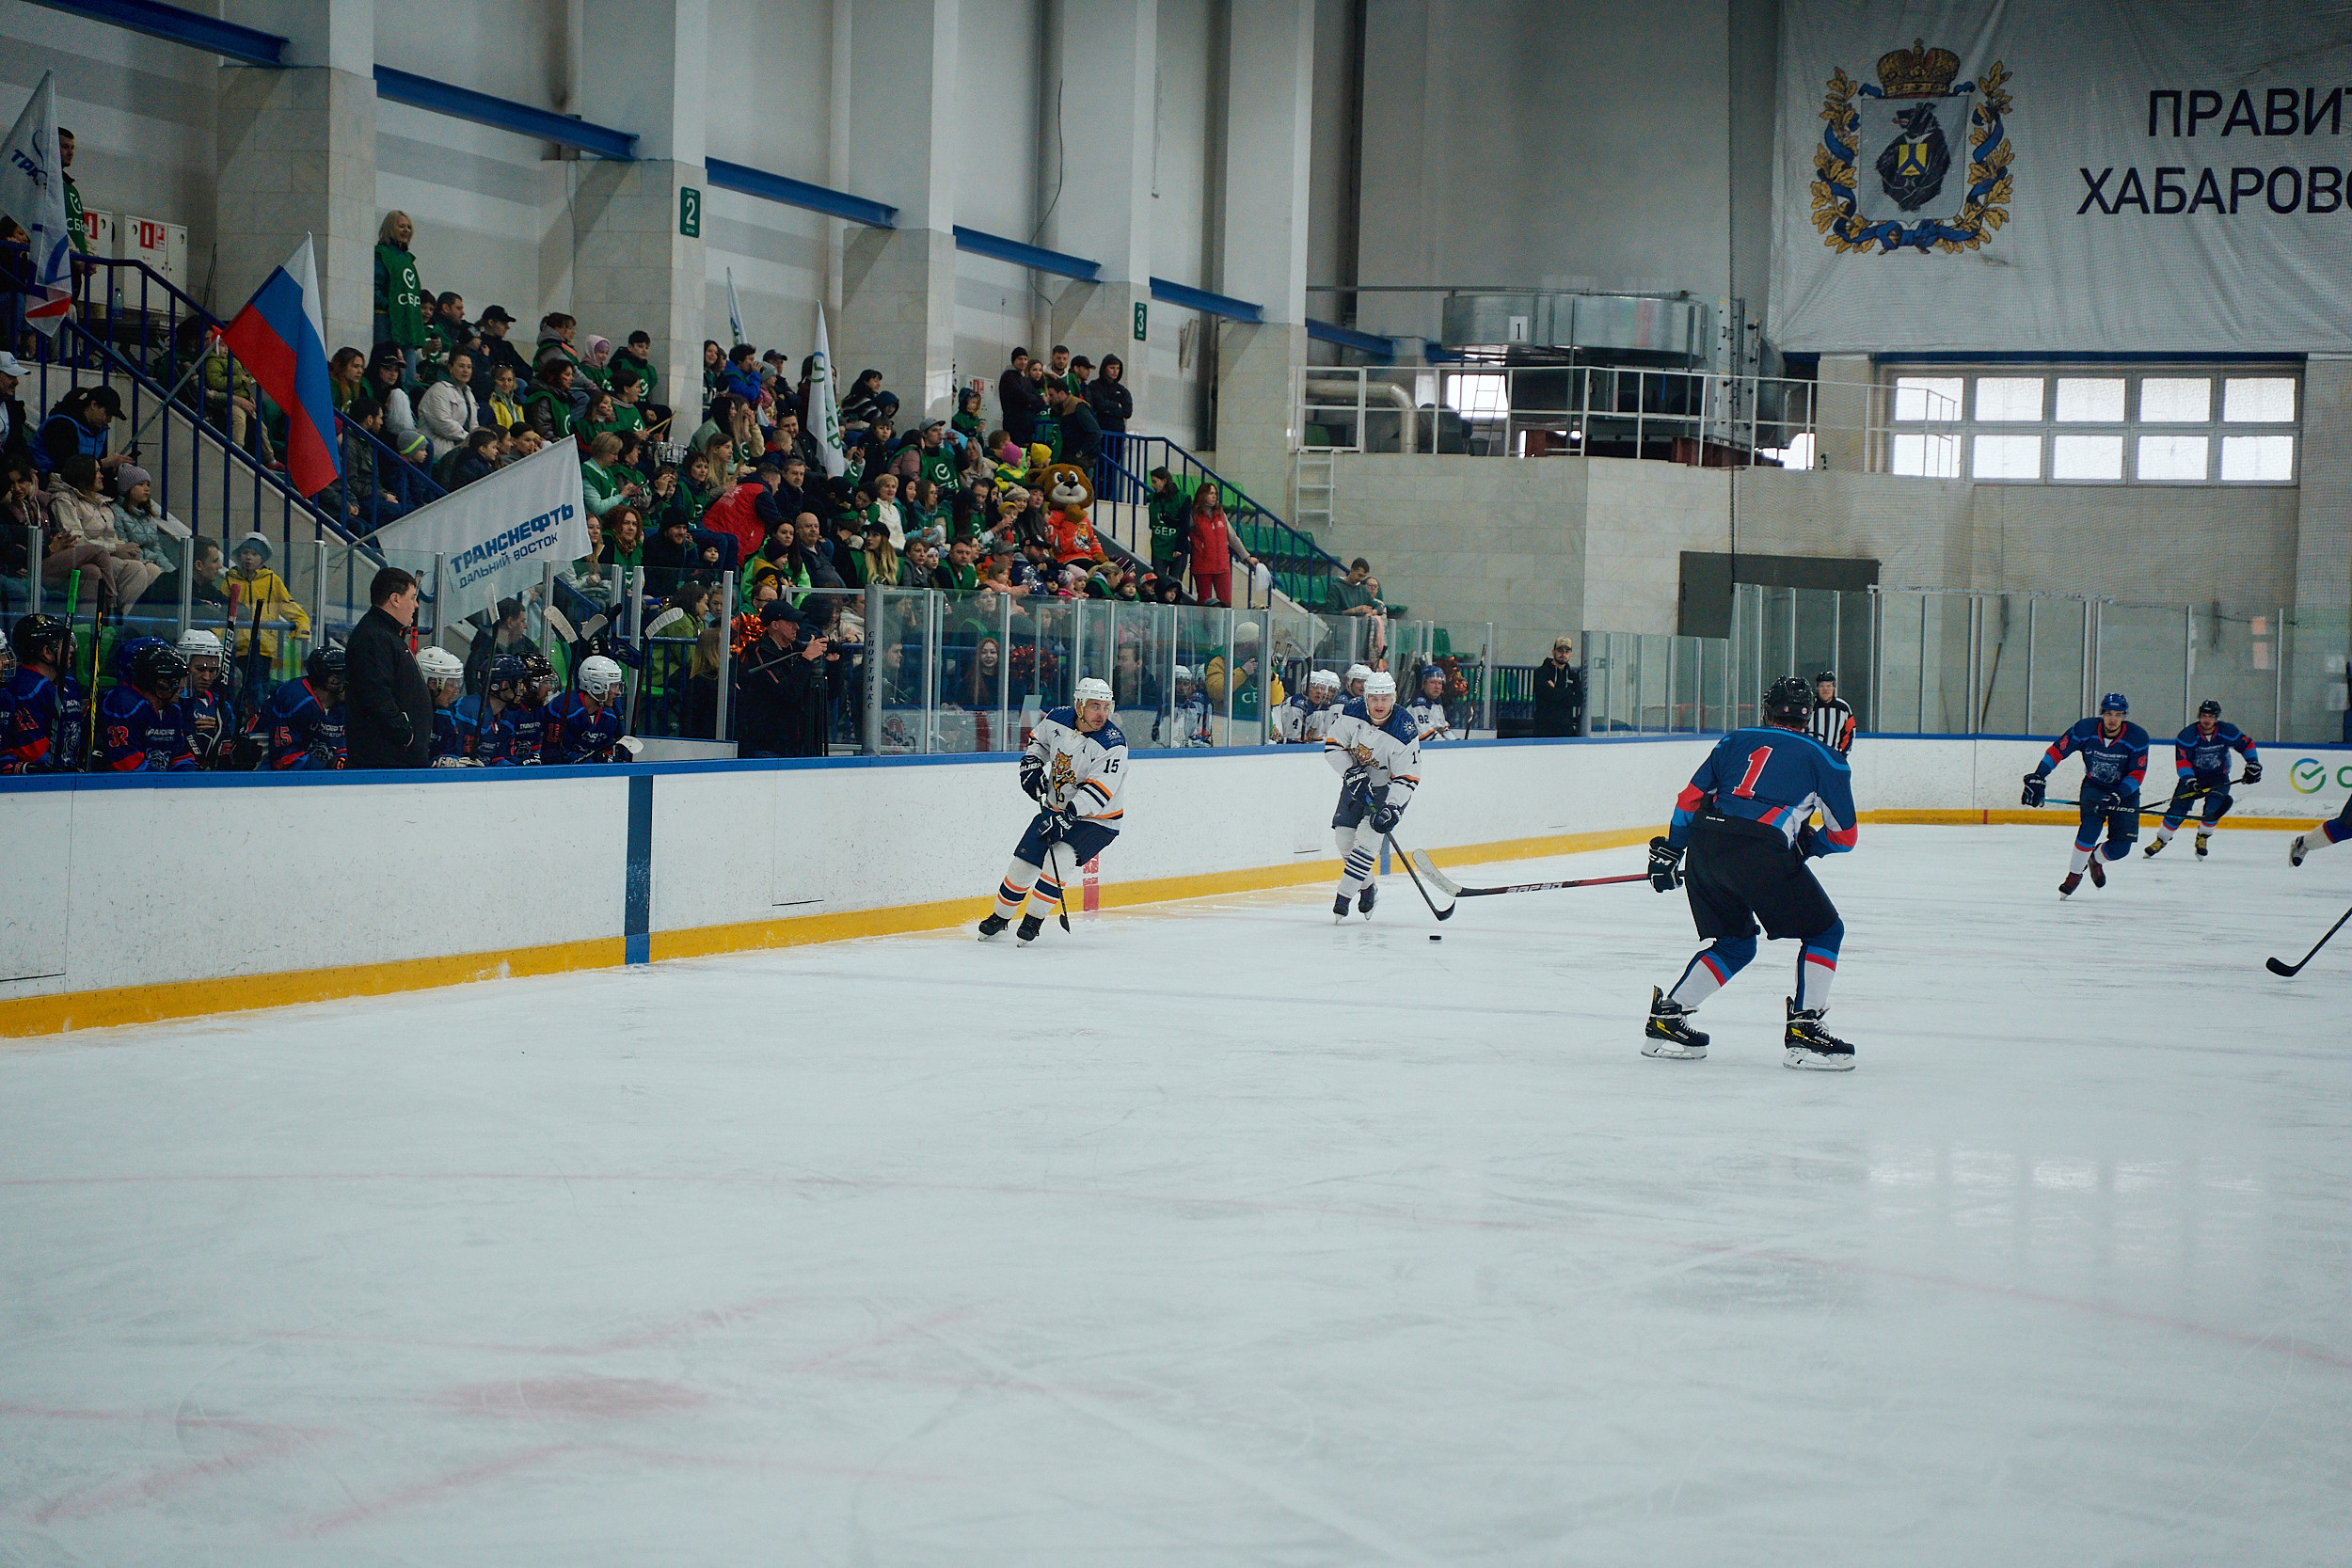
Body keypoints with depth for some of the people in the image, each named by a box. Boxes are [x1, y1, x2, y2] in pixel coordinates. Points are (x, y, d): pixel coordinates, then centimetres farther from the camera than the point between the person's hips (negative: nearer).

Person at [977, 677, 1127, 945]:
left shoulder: (1113, 744, -24)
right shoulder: (1057, 720, -8)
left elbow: (1098, 792, -31)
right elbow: (1038, 739, 17)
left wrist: (1067, 817, -39)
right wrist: (1031, 764, -1)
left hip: (1098, 819, -5)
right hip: (1056, 809, 5)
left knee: (1060, 860, -25)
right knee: (1023, 863, 4)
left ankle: (1033, 921, -8)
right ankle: (1000, 917, 28)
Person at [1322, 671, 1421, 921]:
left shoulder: (1404, 730, -27)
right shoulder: (1352, 712, -17)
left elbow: (1406, 778, -25)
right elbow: (1333, 745, -8)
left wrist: (1392, 808, -35)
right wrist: (1351, 772, -22)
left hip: (1390, 788, -5)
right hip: (1357, 780, 5)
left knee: (1367, 838, -18)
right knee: (1343, 835, 1)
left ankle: (1343, 898, -14)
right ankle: (1368, 889, 24)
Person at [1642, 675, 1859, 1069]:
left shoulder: (1735, 741, 24)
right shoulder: (1822, 758, 14)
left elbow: (1690, 799, 20)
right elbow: (1844, 836, 15)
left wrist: (1669, 852, 29)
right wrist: (1806, 845, 33)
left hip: (1704, 845, 5)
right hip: (1759, 851, -5)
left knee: (1735, 943, 24)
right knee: (1824, 931, 10)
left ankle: (1666, 1018, 20)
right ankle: (1803, 1030, -1)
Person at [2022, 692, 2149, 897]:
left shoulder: (2137, 737, -20)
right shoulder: (2085, 729, -18)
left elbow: (2137, 774, -18)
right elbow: (2057, 750, -11)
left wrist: (2117, 796, -31)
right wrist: (2037, 778, -18)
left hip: (2125, 790, 0)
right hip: (2094, 786, 0)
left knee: (2120, 847, -7)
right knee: (2090, 828, -26)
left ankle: (2095, 859, 27)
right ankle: (2075, 873, -8)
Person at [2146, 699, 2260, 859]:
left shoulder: (2228, 732, -12)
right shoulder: (2187, 735, -17)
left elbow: (2247, 744, 3)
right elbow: (2181, 761, -18)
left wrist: (2253, 765, -2)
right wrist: (2189, 780, -31)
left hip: (2219, 778, 1)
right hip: (2193, 776, 0)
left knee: (2214, 805, -26)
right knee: (2178, 808, -14)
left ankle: (2203, 837, -5)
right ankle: (2161, 840, 1)